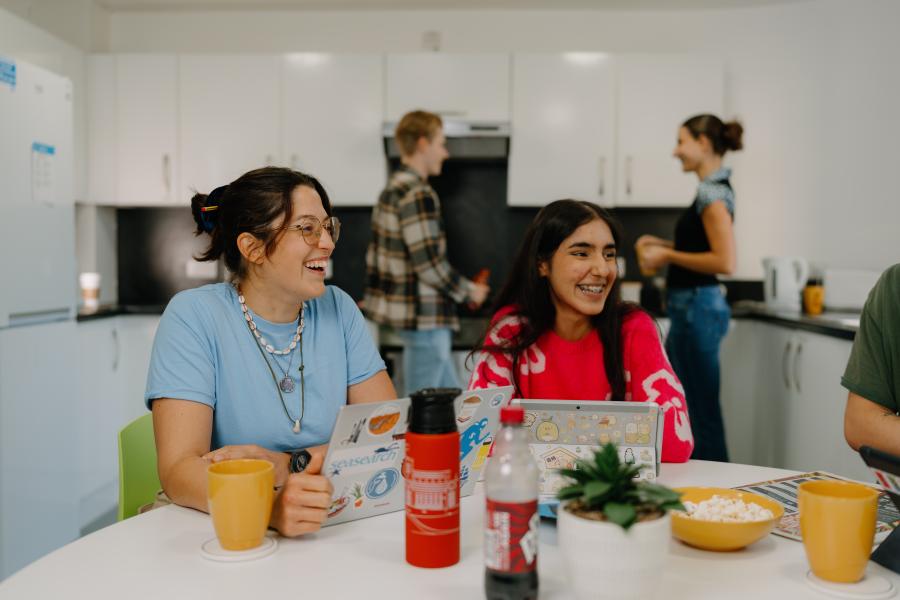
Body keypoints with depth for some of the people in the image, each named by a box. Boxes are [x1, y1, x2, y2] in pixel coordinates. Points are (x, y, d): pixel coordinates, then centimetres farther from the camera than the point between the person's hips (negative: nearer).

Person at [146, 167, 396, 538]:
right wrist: (271, 507, -35)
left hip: (330, 530, 2)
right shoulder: (193, 316, -8)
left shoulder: (338, 310, 2)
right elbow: (179, 469, -17)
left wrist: (290, 465, -17)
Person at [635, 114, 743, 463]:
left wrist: (667, 255, -14)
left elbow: (724, 262, -22)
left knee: (702, 409, -1)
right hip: (689, 308, 10)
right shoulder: (712, 189, 14)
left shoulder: (713, 192, -14)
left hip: (698, 309, -10)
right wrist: (661, 245, 11)